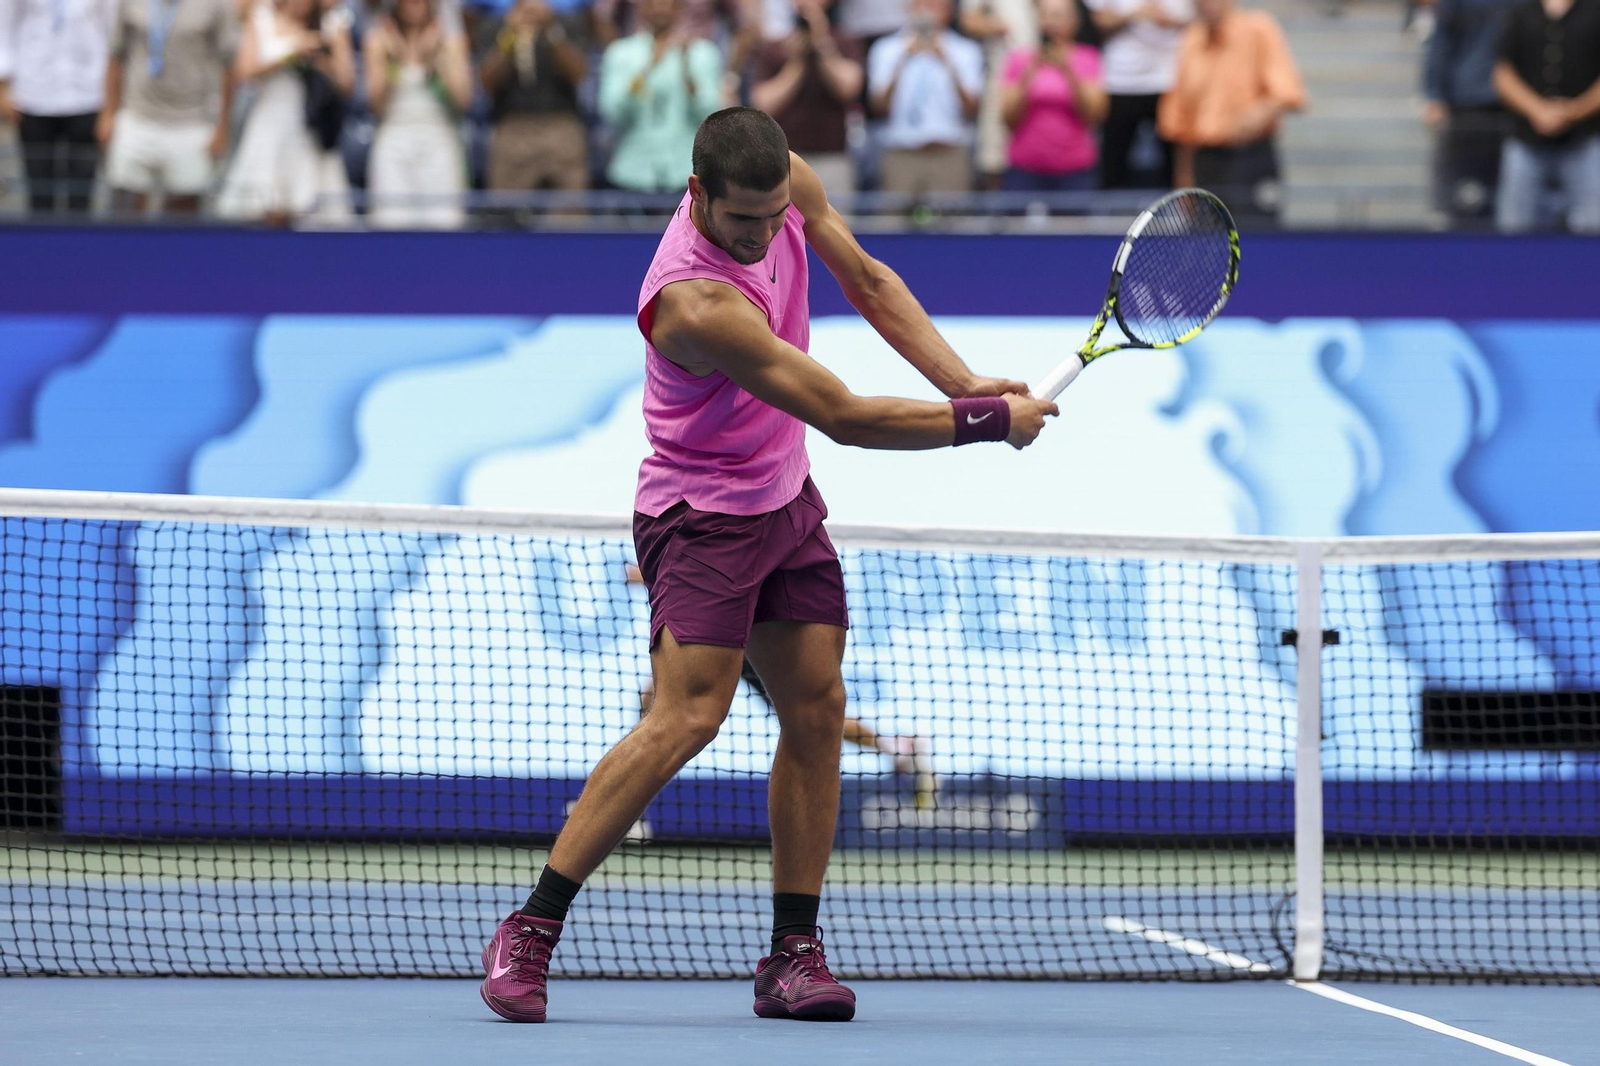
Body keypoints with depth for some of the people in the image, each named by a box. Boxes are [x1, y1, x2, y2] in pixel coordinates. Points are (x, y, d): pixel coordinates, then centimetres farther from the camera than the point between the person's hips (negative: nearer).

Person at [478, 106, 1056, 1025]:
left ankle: (794, 956, 6)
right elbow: (842, 415, -31)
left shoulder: (792, 185, -9)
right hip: (701, 516, -8)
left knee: (817, 710, 1)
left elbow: (870, 283, 8)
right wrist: (989, 422, -23)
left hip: (787, 501, 8)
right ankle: (529, 934, -15)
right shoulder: (694, 301, -33)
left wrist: (962, 380, -6)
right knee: (688, 715, -20)